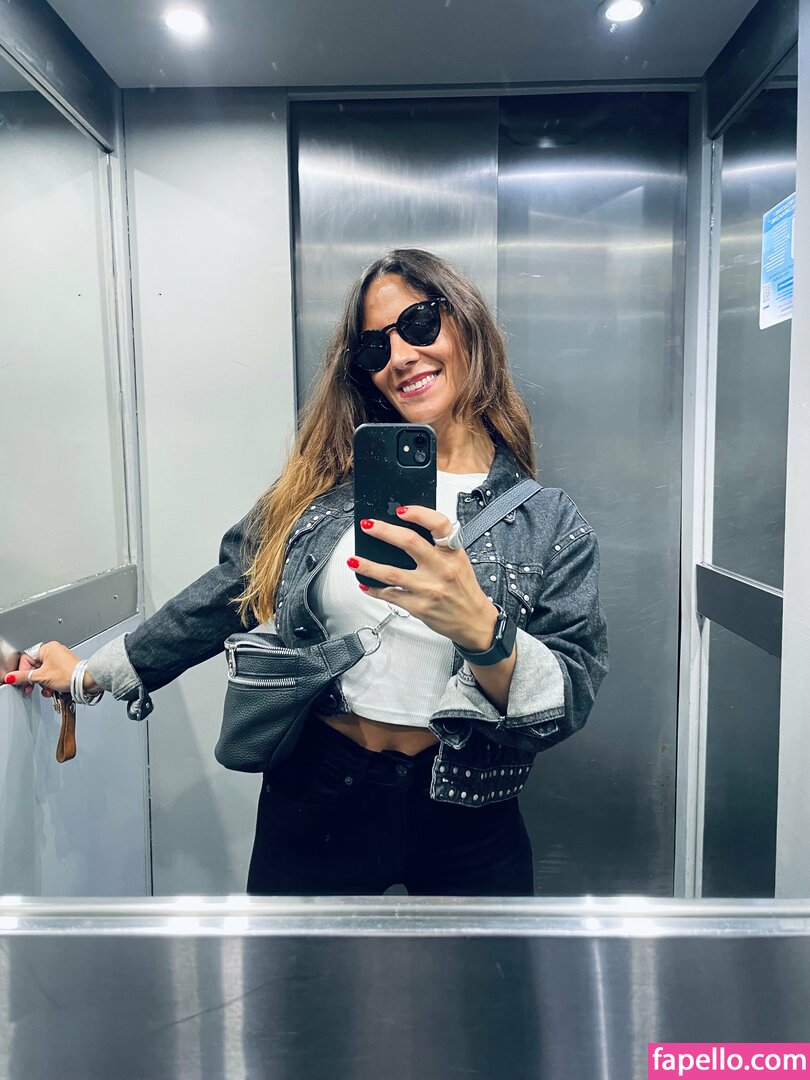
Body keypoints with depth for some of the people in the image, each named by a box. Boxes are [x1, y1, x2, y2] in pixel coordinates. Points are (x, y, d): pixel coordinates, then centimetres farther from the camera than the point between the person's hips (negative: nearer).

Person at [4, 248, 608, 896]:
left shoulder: (550, 523, -7)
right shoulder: (330, 481, -2)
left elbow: (571, 702, -13)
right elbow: (230, 594, 6)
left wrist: (480, 629, -32)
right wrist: (94, 674, 13)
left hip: (465, 820, -1)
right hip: (316, 799, 2)